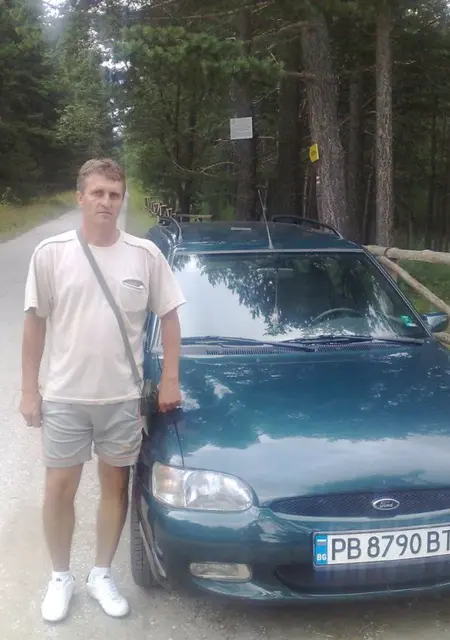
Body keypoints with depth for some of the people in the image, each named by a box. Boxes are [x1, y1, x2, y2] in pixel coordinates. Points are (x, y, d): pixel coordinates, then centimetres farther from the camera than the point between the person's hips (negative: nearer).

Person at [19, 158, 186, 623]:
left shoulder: (145, 254, -4)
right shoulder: (51, 253, -5)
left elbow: (168, 317, 4)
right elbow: (35, 323, 0)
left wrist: (170, 380, -1)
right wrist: (29, 388, -1)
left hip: (123, 397, 1)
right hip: (64, 396, 0)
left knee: (115, 486, 13)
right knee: (60, 488, 9)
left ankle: (102, 575, 33)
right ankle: (60, 577, 32)